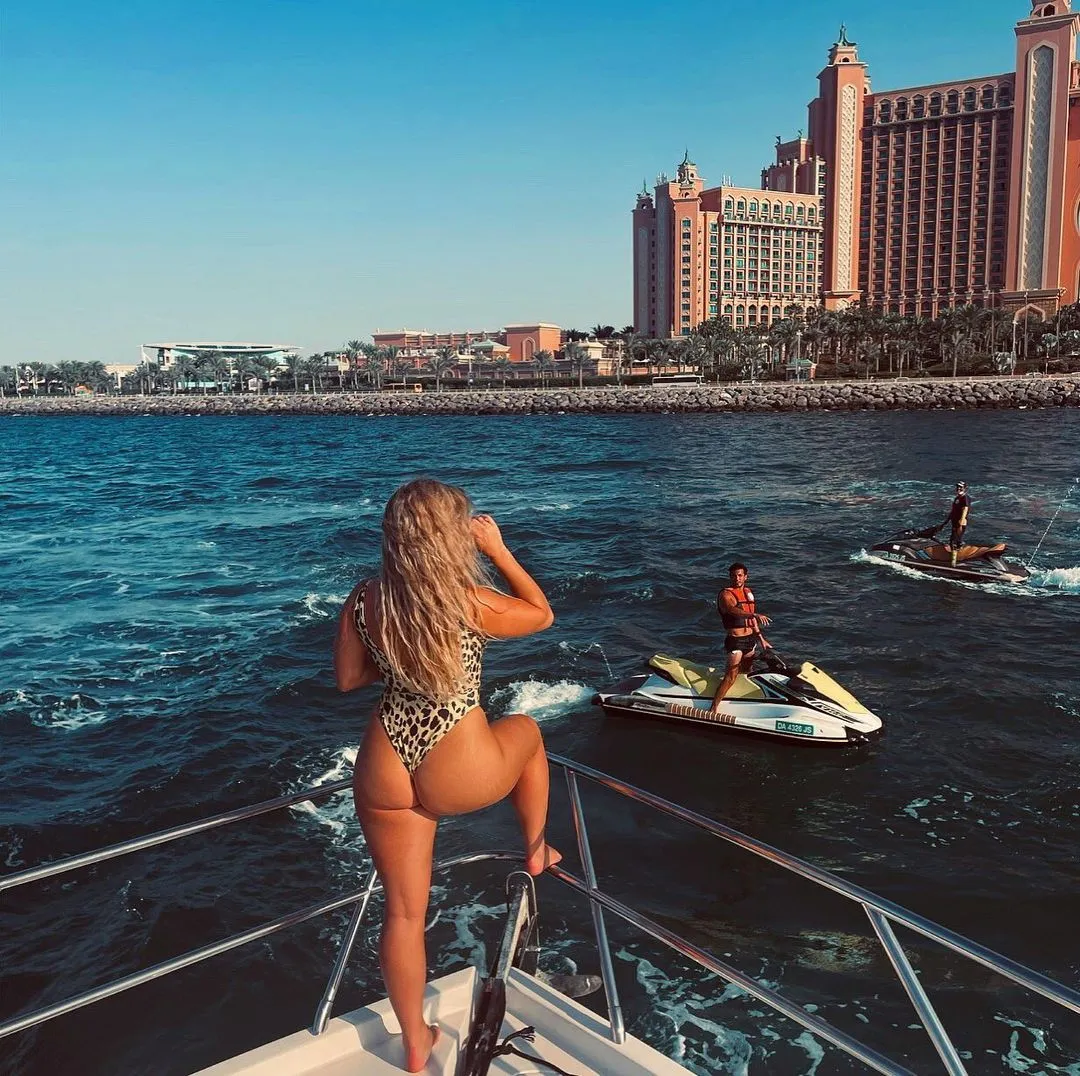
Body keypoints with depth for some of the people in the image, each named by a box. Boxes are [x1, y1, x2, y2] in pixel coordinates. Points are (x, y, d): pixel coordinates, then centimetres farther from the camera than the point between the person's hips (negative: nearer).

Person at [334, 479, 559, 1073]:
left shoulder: (362, 601, -6)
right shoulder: (470, 602, -18)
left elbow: (347, 679, 10)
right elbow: (543, 614, 2)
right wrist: (499, 550, 6)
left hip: (384, 773, 4)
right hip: (458, 777, -3)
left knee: (403, 911, 20)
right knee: (527, 729, 30)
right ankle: (536, 851, 46)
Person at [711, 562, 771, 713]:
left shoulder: (748, 592, 12)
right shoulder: (725, 594, -14)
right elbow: (733, 610, -35)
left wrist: (761, 638, 21)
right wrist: (756, 614, -49)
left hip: (750, 638, 8)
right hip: (735, 640, -8)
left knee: (747, 673, 18)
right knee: (731, 677, -13)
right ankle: (714, 708, -12)